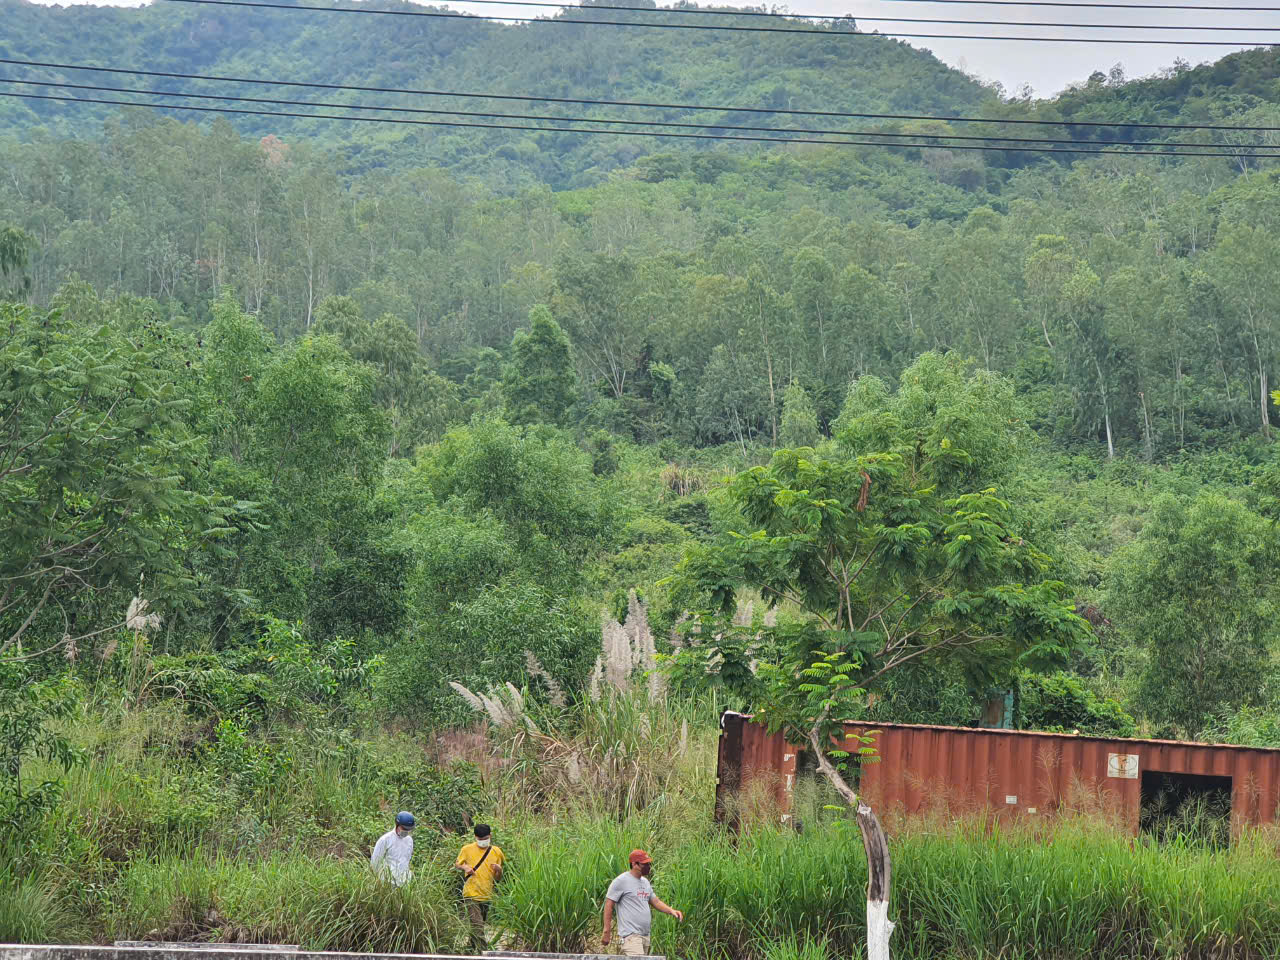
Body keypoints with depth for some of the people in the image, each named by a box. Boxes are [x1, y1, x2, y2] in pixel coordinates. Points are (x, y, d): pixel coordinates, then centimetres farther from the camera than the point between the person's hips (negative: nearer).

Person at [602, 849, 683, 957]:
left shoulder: (645, 882, 17)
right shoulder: (621, 881, -8)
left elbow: (656, 902, 23)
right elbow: (609, 905, -8)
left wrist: (671, 910, 4)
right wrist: (607, 931, -12)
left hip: (645, 935, 8)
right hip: (630, 935, -8)